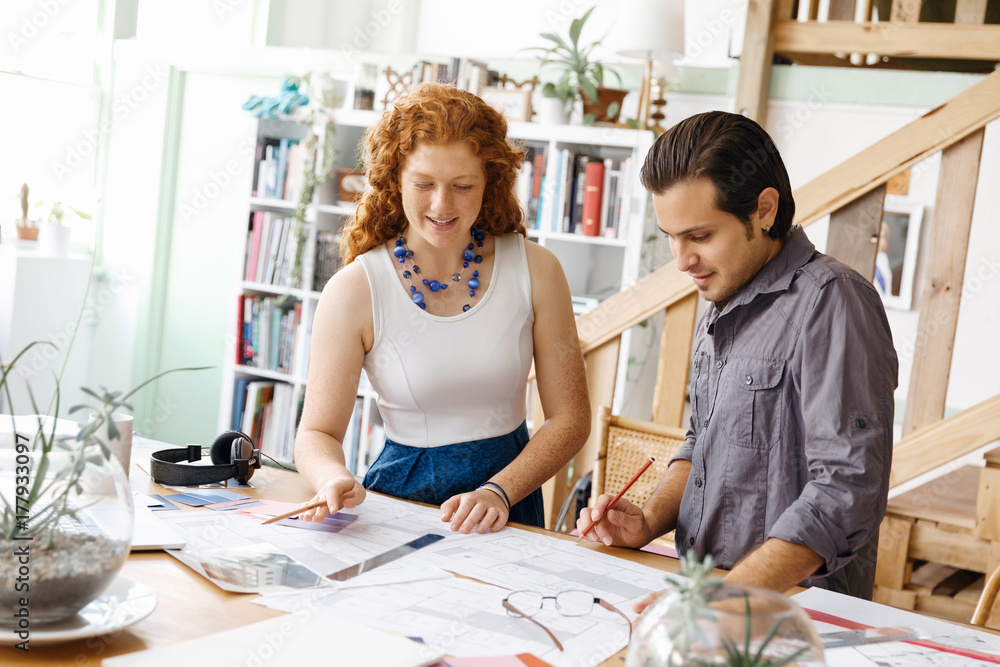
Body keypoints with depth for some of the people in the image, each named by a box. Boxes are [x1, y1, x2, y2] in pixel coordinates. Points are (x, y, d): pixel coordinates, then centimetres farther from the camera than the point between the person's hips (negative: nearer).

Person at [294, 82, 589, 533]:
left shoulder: (536, 271, -3)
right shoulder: (354, 291, -7)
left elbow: (569, 417, 0)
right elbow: (317, 432, -4)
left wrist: (499, 491, -15)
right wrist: (335, 480, -26)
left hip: (509, 503, 0)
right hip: (403, 493, 0)